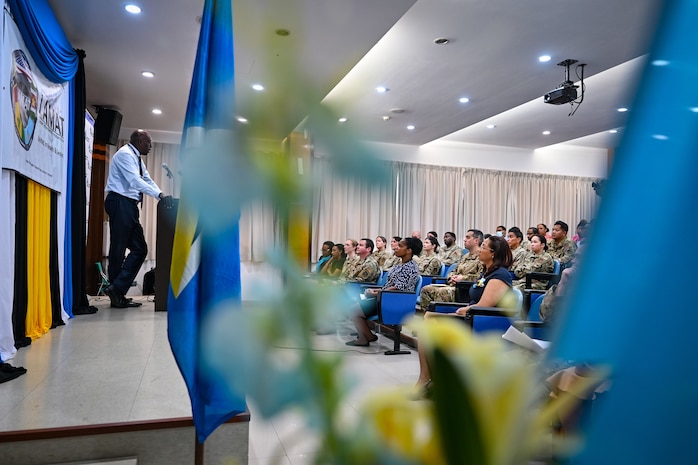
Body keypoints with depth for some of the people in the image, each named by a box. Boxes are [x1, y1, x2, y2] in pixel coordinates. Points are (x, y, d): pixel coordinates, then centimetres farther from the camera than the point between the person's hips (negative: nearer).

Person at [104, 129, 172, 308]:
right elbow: (135, 181, -21)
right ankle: (116, 290, 3)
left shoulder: (137, 159, 22)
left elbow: (147, 180, 15)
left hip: (130, 206, 10)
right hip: (120, 203, -10)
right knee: (118, 250, -5)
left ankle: (117, 292, 8)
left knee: (140, 249, 6)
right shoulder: (125, 154, -8)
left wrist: (162, 196, -2)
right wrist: (160, 195, -26)